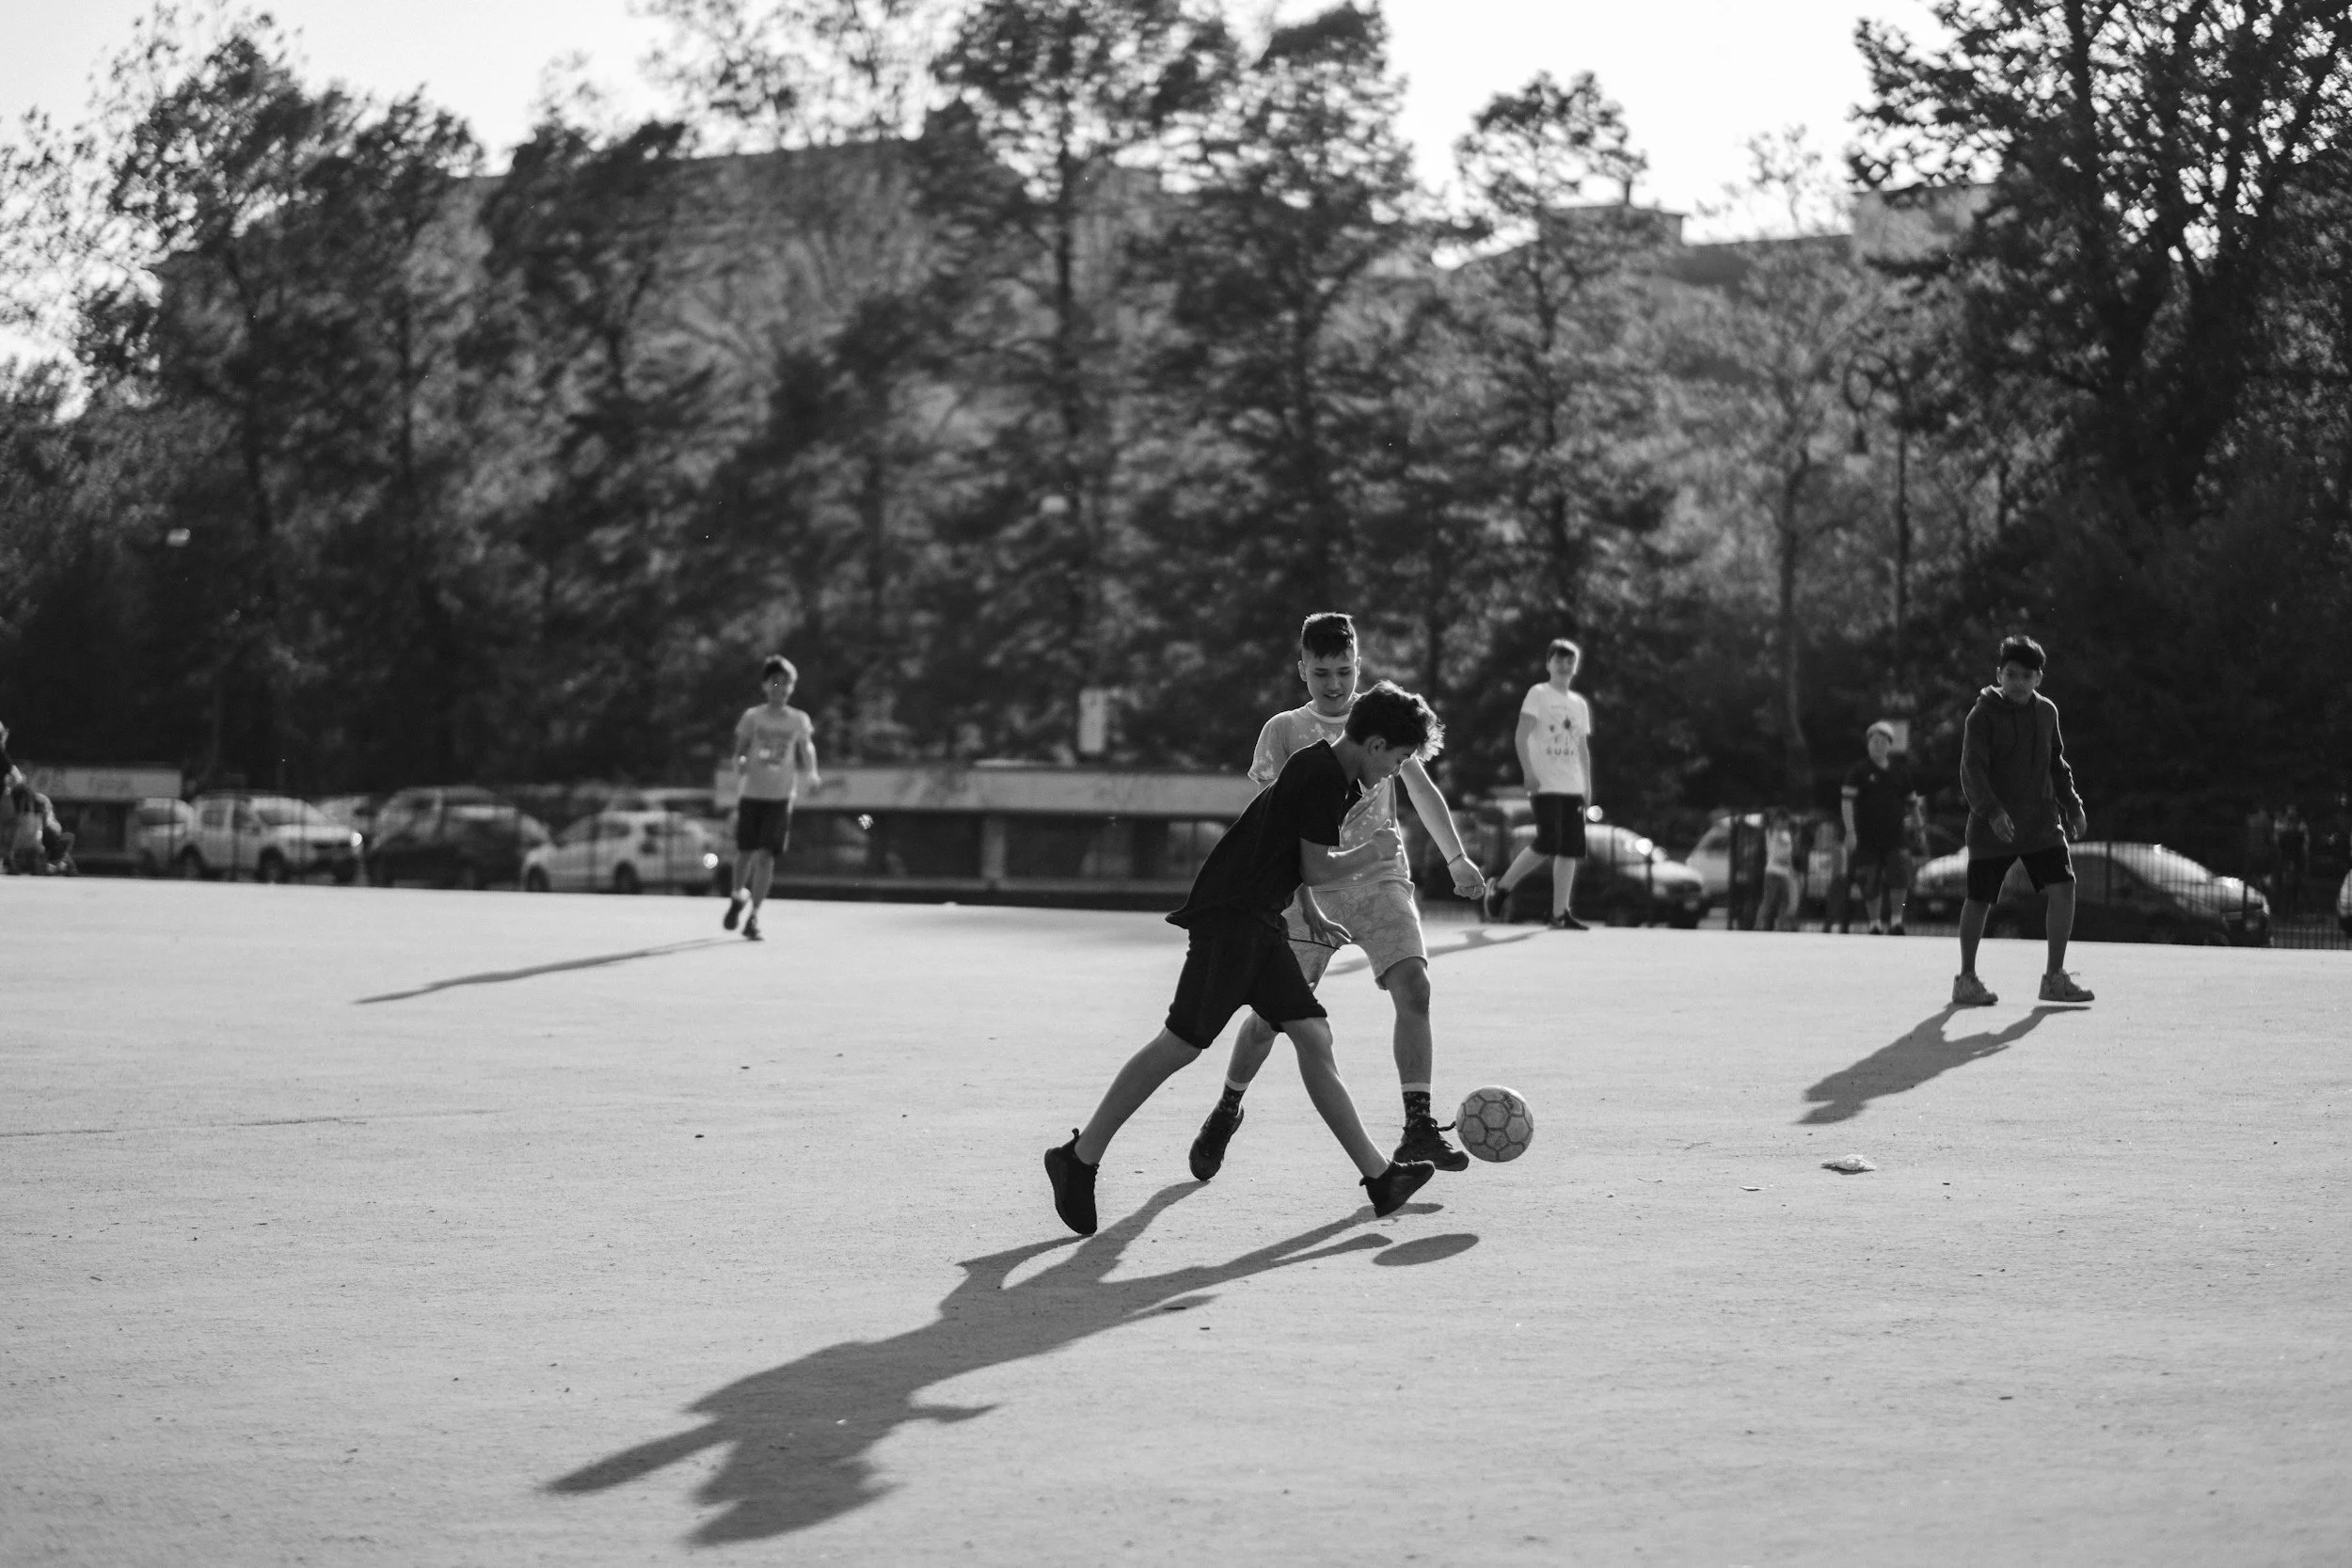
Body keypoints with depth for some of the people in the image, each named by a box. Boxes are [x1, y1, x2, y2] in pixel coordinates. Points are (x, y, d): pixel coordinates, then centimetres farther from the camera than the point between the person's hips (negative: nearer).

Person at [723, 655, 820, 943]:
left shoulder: (799, 721, 4)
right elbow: (739, 752, 3)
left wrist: (812, 776, -11)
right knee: (746, 853, 3)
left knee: (766, 857, -9)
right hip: (752, 794, 0)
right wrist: (740, 764, -20)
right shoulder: (752, 717, 2)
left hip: (781, 797, 0)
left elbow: (805, 758, 10)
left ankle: (754, 918, -4)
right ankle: (737, 896, 33)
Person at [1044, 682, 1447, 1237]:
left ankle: (1378, 1175, 2)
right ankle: (1080, 1156, -3)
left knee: (1313, 1036, 4)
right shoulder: (1320, 775, -14)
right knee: (1180, 1044, -10)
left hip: (1259, 922, 10)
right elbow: (1317, 868, -13)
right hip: (1227, 918, -10)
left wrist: (1310, 911, 24)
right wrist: (1374, 851, 2)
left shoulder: (1337, 778, 17)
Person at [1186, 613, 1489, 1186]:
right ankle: (1227, 1110, 24)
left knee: (1413, 986, -20)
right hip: (1309, 883, -1)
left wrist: (1457, 858, 10)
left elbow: (1421, 789, 16)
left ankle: (1419, 1127, -20)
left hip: (1380, 878, 1)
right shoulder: (1284, 731, 4)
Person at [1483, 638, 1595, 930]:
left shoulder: (1579, 703, 18)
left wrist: (1588, 785, 14)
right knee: (1548, 843, -17)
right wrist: (1529, 772, -17)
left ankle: (1560, 913, 1)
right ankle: (1502, 889, 0)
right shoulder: (1538, 694, 1)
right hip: (1546, 785, -6)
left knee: (1571, 849, -1)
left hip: (1573, 786, 6)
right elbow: (1521, 736, -6)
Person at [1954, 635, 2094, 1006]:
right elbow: (1971, 770, -18)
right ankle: (1966, 979, 19)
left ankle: (2054, 978, 3)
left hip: (2042, 822, 4)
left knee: (2063, 890, -8)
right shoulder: (1982, 715, -9)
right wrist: (1992, 811, -30)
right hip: (1991, 828, -4)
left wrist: (2071, 805, 15)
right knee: (1979, 901, 2)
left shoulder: (2046, 712, 9)